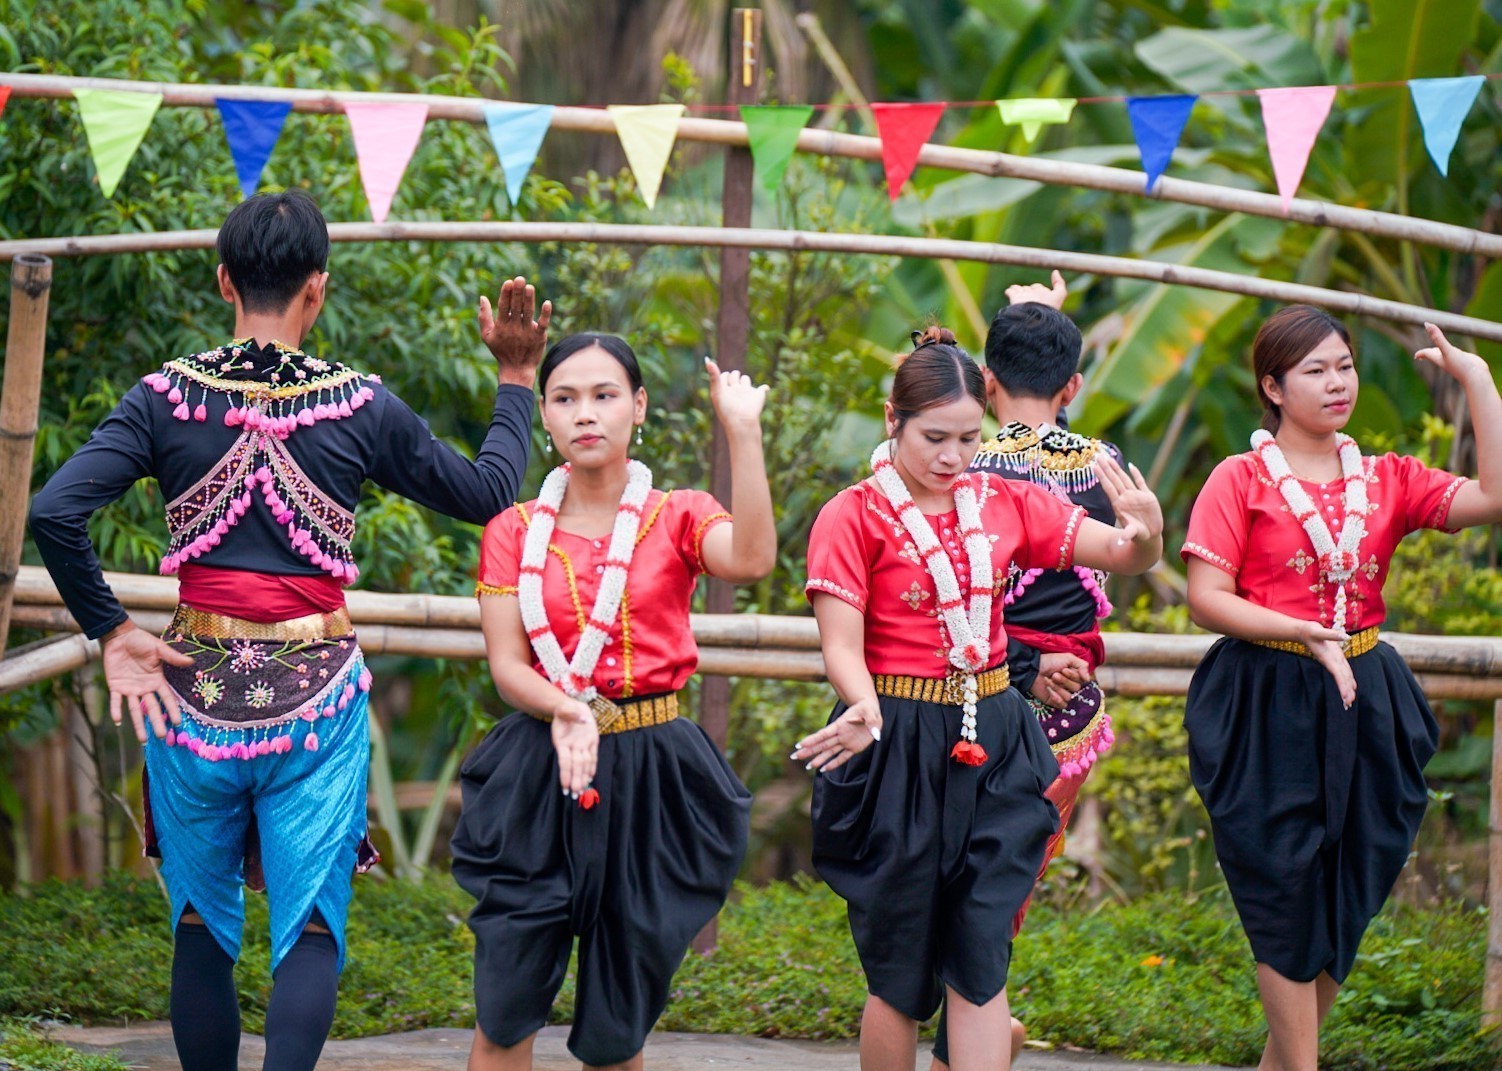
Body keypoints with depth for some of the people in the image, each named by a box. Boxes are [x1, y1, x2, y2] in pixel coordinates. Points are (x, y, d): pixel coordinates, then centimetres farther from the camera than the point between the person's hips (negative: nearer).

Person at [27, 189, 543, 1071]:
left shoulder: (168, 396, -2)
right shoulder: (359, 406, -2)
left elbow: (55, 512, -12)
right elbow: (487, 494, 9)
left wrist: (112, 632, -4)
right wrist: (518, 382, 21)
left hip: (196, 686, 1)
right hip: (316, 685, -1)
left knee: (202, 924, 13)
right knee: (311, 927, -1)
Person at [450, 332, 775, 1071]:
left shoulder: (678, 519, 2)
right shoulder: (514, 531, 6)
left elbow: (751, 560, -21)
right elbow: (506, 663, -3)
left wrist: (743, 432, -27)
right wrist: (566, 712, -24)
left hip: (651, 778, 0)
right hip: (538, 776, 0)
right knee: (504, 1010, -5)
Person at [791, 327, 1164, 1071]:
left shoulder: (1004, 504, 7)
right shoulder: (854, 517, -6)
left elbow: (1123, 557, 4)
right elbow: (842, 646, -13)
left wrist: (1146, 534, -20)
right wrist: (864, 710, -35)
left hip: (993, 747, 4)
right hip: (896, 749, -3)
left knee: (981, 960, -3)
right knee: (900, 971, 4)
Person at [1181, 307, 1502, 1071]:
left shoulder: (1386, 481, 7)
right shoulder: (1242, 479, -3)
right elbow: (1207, 600, -10)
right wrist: (1310, 635, -21)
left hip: (1363, 707, 4)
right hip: (1267, 711, -4)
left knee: (1343, 904, 8)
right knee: (1286, 900, -2)